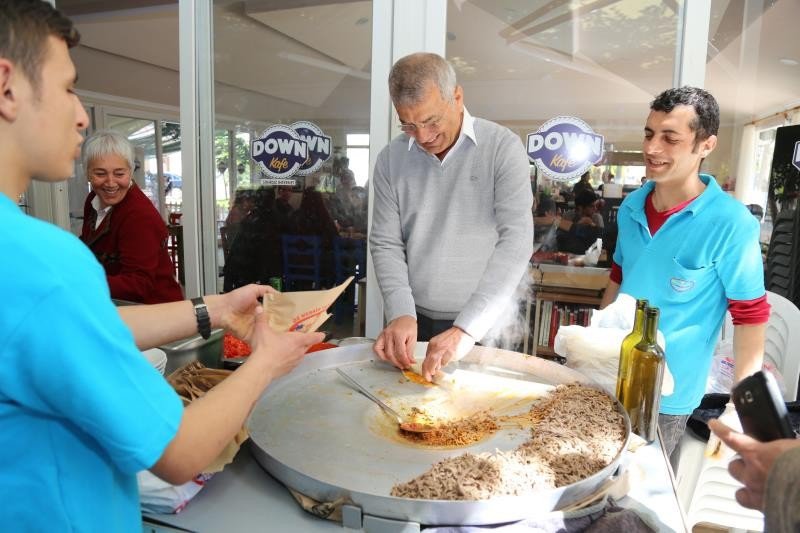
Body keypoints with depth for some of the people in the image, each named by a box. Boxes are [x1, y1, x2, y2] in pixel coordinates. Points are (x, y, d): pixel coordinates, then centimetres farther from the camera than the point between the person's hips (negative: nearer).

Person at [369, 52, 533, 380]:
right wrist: (401, 313, -17)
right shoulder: (391, 159, -2)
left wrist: (467, 328, -24)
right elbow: (386, 244, -1)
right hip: (415, 321, 3)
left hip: (486, 325, -2)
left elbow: (516, 241, -17)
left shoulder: (503, 148, -11)